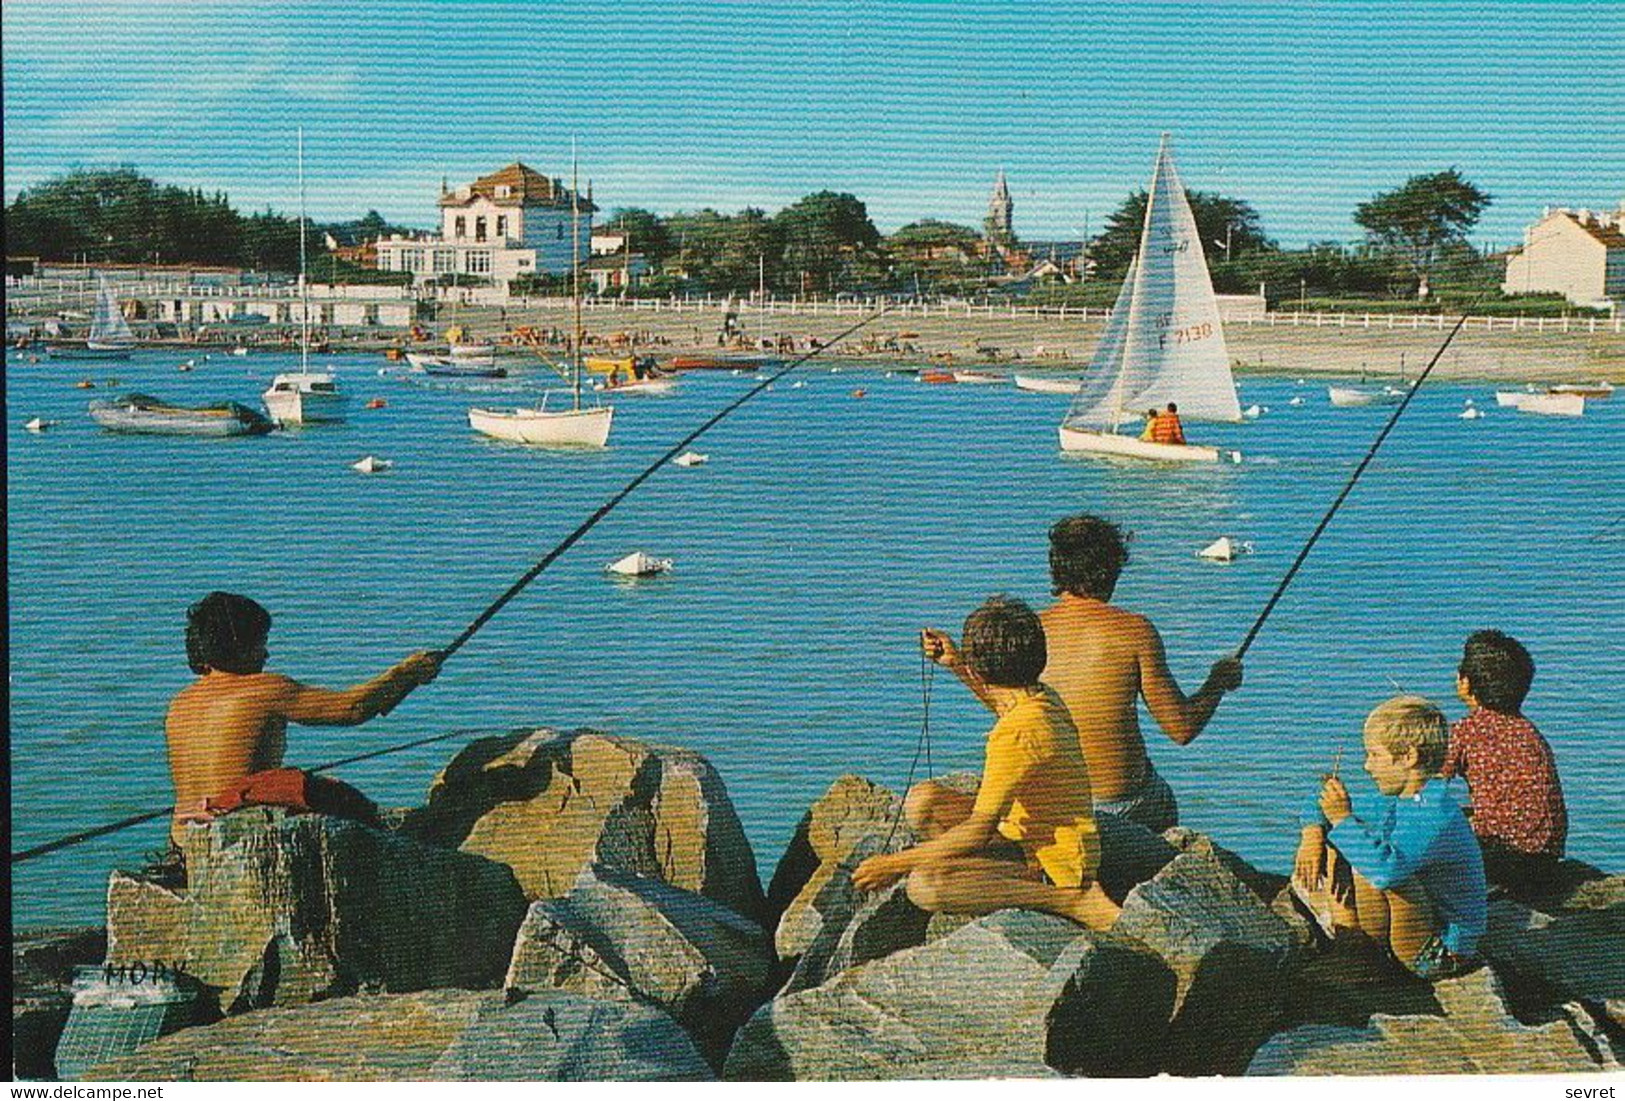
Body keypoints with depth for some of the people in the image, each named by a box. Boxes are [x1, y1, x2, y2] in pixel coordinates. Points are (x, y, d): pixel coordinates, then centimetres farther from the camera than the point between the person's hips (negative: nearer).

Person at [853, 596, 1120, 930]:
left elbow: (979, 832, -23)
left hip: (1052, 866, -10)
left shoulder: (1016, 733, -24)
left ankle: (1072, 901, -17)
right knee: (923, 799, 5)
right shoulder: (1046, 700, 4)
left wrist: (897, 862, -13)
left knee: (924, 885, -29)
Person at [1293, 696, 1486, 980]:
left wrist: (1343, 818, -27)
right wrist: (1312, 835, -6)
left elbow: (1385, 868, -41)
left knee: (1376, 868, -30)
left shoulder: (1439, 813, -24)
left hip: (1440, 954, -9)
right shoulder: (1393, 802, 4)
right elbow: (1320, 806, 16)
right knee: (1333, 848, 7)